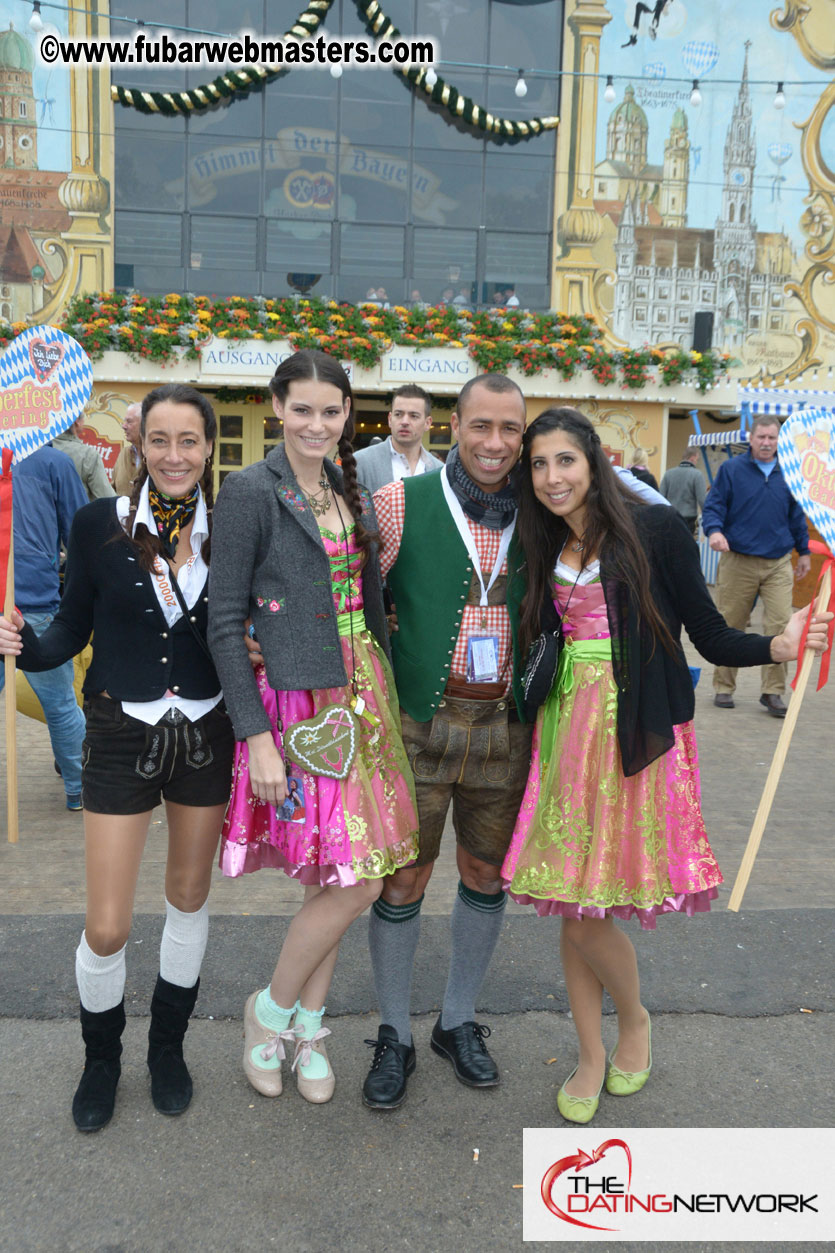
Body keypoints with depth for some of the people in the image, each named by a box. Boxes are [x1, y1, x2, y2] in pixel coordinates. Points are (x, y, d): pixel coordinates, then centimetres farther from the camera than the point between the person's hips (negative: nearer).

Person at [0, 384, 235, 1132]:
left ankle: (169, 1047, 42)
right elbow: (73, 629, -2)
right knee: (107, 930, 2)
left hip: (206, 734, 2)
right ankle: (102, 1060, 34)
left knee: (190, 897, 17)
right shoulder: (100, 523, -8)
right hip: (122, 738, -1)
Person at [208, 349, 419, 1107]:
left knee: (338, 878, 11)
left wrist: (386, 693, 11)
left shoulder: (351, 490, 11)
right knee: (358, 882, -5)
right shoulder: (251, 493, -10)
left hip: (361, 696, 6)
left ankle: (308, 1024, 31)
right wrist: (255, 736, -16)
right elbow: (225, 623, -12)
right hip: (295, 702, -6)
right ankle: (271, 1010, 21)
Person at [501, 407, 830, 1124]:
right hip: (567, 731, 5)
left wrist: (776, 646, -22)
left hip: (638, 736, -4)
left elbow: (709, 636, -7)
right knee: (571, 908, 9)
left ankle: (635, 1021, 32)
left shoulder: (655, 529, -6)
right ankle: (592, 1057, 31)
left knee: (587, 909, 0)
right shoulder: (542, 550, 9)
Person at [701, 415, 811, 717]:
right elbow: (712, 506, -2)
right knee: (730, 626, 4)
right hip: (738, 562, -2)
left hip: (779, 564, 2)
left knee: (780, 625, -6)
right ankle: (723, 687, 17)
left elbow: (796, 515, 20)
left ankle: (773, 691, 4)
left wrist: (804, 551, 22)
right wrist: (714, 531, -22)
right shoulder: (731, 469, 2)